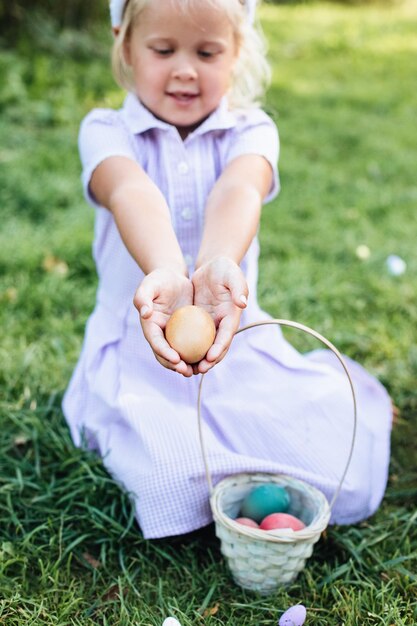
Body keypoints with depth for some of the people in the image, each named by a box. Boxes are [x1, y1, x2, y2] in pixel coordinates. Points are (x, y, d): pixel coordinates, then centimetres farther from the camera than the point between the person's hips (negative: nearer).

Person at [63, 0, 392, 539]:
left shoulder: (250, 131, -1)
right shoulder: (106, 131, -4)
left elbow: (237, 190, -26)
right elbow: (132, 193, -29)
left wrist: (219, 266, -50)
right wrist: (165, 274, -51)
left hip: (243, 347, 1)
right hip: (140, 356, -1)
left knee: (346, 484, -9)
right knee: (179, 492, -25)